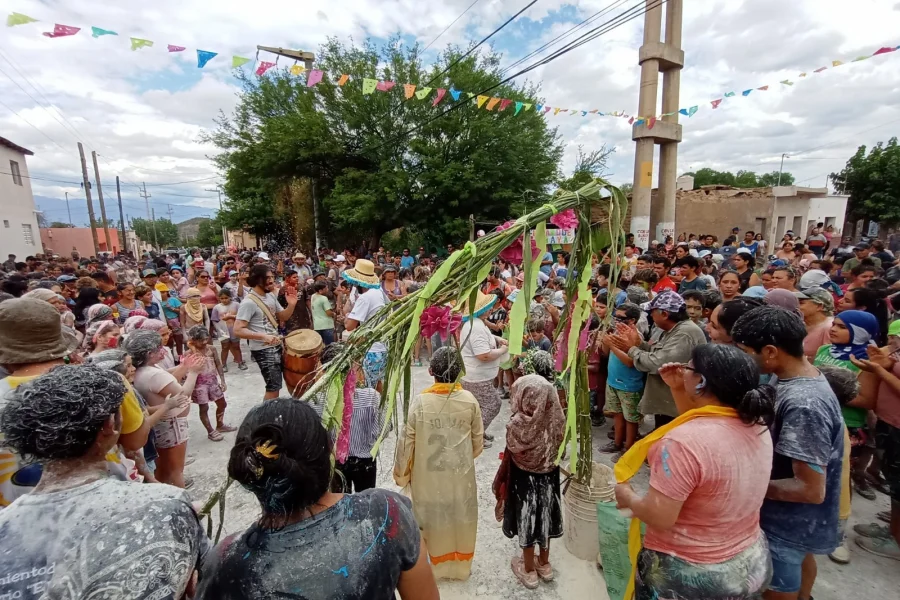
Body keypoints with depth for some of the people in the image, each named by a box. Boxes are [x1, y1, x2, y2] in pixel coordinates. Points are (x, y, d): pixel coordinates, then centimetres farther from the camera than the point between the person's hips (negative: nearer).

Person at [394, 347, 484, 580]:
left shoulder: (420, 402, -21)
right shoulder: (470, 400, -16)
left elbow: (407, 441, -13)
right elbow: (478, 440, -5)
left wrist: (401, 473, 3)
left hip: (429, 475, -1)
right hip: (461, 473, 1)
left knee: (434, 518, 20)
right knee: (460, 516, 22)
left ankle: (438, 565, 41)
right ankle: (461, 566, 42)